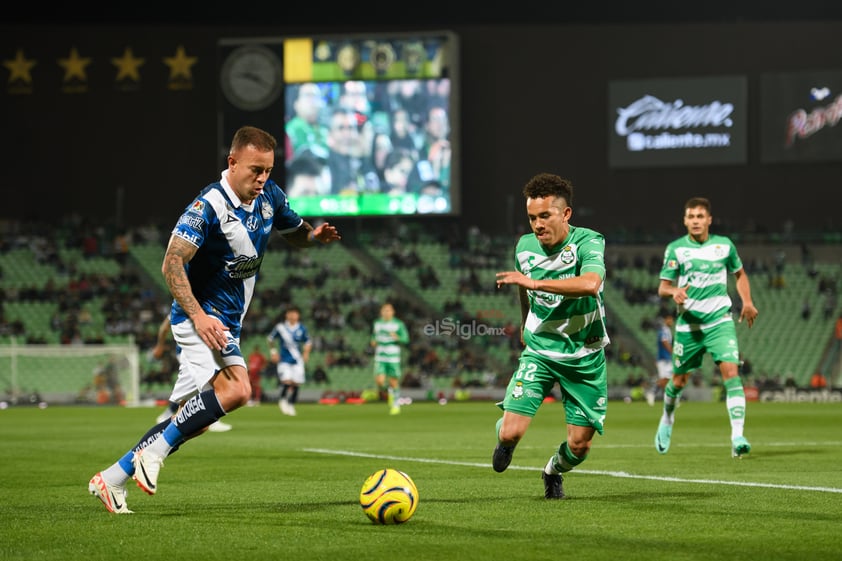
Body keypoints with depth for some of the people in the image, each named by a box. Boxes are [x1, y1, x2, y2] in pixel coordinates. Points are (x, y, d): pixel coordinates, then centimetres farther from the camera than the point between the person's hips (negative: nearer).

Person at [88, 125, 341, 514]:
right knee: (235, 390, -31)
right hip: (200, 318, -8)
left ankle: (112, 479, 17)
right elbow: (172, 264, -22)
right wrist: (198, 315, -33)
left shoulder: (270, 197, 5)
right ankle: (153, 453, -20)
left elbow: (295, 233, 23)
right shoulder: (208, 206, -18)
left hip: (227, 325, 8)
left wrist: (316, 235, -1)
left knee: (194, 419, 8)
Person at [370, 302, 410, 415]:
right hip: (380, 357, 3)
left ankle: (396, 405, 21)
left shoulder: (399, 324, -4)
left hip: (393, 357, -3)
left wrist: (397, 337, -26)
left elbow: (406, 339, -5)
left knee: (393, 382, 2)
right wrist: (373, 342, 3)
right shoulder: (377, 323, 8)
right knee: (380, 381, -13)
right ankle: (389, 392, 20)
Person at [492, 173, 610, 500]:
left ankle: (553, 471, 36)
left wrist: (535, 282, -40)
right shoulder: (524, 246, -4)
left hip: (585, 358, -2)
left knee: (580, 445, 0)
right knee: (511, 432, -14)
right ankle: (505, 442, 25)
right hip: (539, 352, 2)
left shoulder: (588, 242, -18)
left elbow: (591, 284, -40)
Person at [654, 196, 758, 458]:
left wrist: (747, 302, 4)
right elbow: (663, 287, -1)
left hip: (720, 321, 0)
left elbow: (740, 274, 20)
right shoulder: (676, 249, -2)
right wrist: (674, 291, -25)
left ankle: (737, 437, -23)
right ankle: (667, 420, 43)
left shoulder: (724, 245, 3)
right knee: (679, 380, 11)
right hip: (688, 323, 0)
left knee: (731, 373, -18)